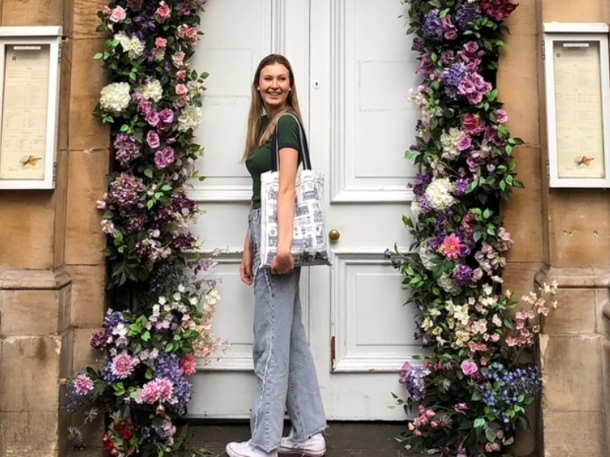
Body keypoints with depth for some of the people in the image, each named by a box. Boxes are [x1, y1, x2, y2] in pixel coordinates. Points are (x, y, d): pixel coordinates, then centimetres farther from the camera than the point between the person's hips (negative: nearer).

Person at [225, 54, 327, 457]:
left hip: (278, 233, -10)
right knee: (291, 335, 10)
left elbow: (286, 189, -17)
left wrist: (284, 243, -24)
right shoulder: (264, 125, 20)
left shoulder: (287, 123, -6)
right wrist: (249, 247, 18)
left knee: (271, 338, -4)